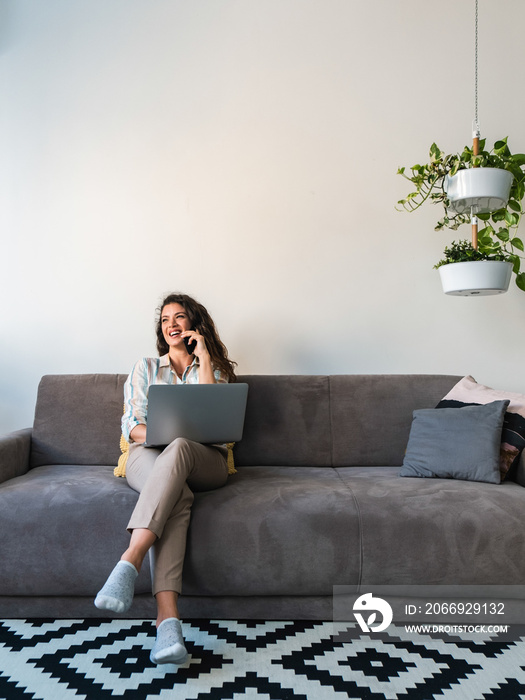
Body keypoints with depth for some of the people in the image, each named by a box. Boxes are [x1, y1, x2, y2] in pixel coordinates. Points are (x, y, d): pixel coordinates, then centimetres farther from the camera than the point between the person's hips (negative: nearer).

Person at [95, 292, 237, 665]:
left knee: (177, 450, -39)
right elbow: (132, 426, 9)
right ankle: (168, 617, -50)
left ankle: (129, 562, -50)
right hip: (148, 457, 0)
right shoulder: (146, 368, 22)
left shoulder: (214, 368, 21)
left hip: (204, 460, 0)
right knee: (177, 494, -38)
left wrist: (202, 357, 3)